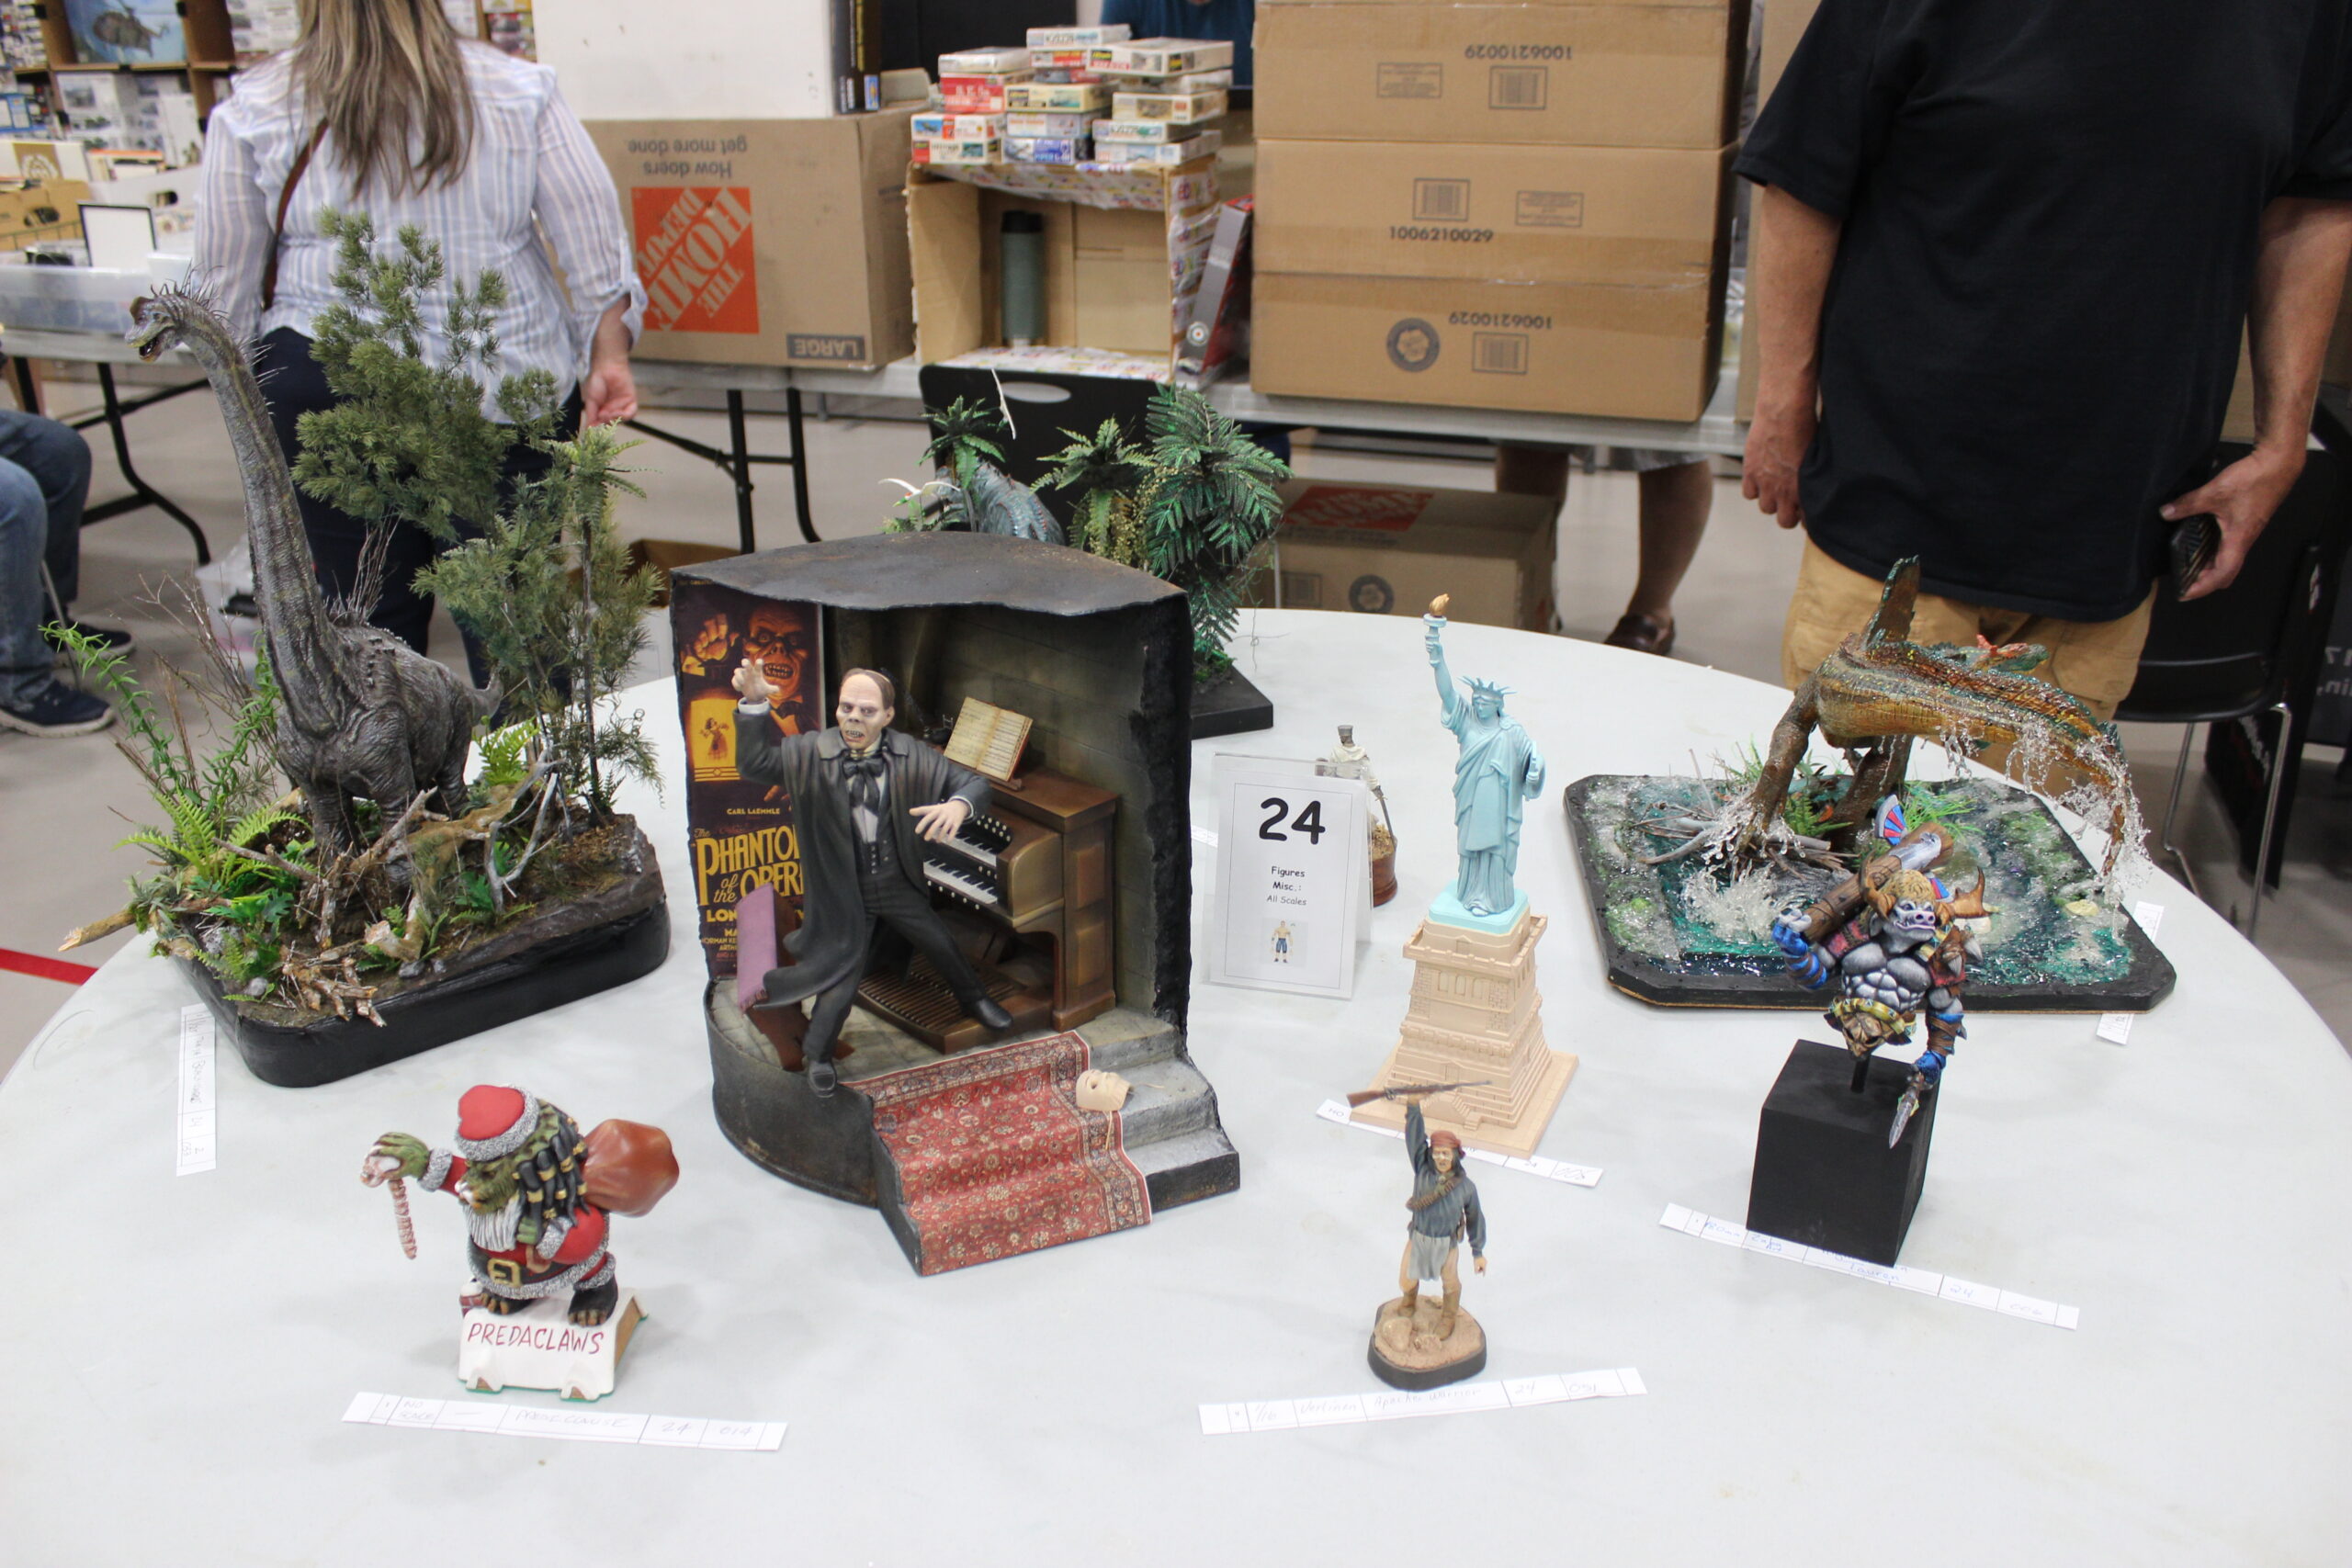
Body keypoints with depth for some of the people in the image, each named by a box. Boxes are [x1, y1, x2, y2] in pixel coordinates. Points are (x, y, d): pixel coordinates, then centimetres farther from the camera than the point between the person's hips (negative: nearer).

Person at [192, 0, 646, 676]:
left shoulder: (254, 111, 2)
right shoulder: (519, 91, 1)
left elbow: (226, 284, 7)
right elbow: (594, 244, 1)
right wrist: (608, 355, 11)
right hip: (510, 388, 0)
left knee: (360, 624, 7)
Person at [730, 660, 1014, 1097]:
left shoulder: (910, 756, -13)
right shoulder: (812, 754, -16)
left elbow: (973, 782, -15)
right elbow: (755, 763, -22)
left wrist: (958, 804, -40)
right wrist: (753, 703, -36)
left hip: (899, 884, 3)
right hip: (844, 892, -2)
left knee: (944, 948, 17)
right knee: (842, 976, 0)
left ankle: (973, 999, 50)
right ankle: (817, 1056, 28)